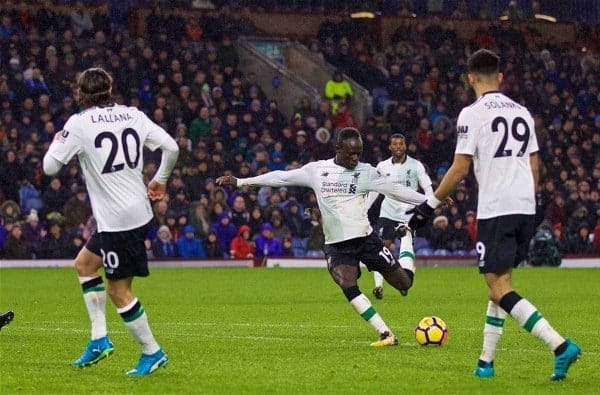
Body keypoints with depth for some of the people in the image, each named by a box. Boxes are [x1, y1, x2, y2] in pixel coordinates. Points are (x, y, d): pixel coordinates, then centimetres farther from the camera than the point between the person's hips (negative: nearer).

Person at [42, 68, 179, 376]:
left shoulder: (79, 123, -12)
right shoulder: (132, 115, 4)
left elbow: (50, 167, -9)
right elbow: (171, 147, 2)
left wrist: (56, 143, 12)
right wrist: (159, 181, 19)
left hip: (117, 220, -8)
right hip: (138, 210, 8)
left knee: (119, 291, 3)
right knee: (84, 263, 22)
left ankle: (152, 352, 10)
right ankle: (99, 339, 21)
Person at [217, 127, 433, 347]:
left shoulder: (366, 172, -2)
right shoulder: (316, 170, 2)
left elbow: (395, 189, 0)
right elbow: (281, 178, 7)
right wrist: (239, 182, 9)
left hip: (365, 238, 0)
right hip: (336, 245, 0)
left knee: (404, 284, 2)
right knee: (348, 287, -25)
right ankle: (386, 335, -22)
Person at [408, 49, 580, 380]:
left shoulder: (472, 113, -6)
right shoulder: (521, 112, 14)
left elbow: (460, 169, -9)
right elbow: (534, 166, 16)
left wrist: (430, 205, -1)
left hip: (495, 210, -7)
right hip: (525, 207, 7)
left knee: (500, 289, -8)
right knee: (499, 284, 16)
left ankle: (560, 345, -22)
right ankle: (486, 362, 17)